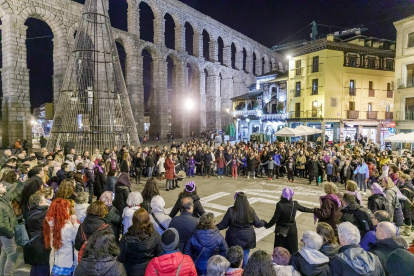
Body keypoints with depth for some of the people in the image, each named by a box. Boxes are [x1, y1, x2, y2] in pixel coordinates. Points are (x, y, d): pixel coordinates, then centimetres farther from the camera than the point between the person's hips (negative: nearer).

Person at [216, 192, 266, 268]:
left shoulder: (231, 211, -20)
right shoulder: (251, 211, -11)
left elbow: (223, 224, -12)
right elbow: (258, 224, 2)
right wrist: (264, 223, 24)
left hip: (234, 239, -2)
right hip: (247, 239, 2)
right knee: (245, 255, 20)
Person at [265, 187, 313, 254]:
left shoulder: (280, 205, -23)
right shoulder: (295, 204, -10)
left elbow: (275, 218, -19)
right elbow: (303, 209, 10)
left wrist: (267, 225, -4)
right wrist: (313, 210, 30)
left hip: (281, 231, -3)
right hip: (292, 230, 3)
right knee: (292, 248, 18)